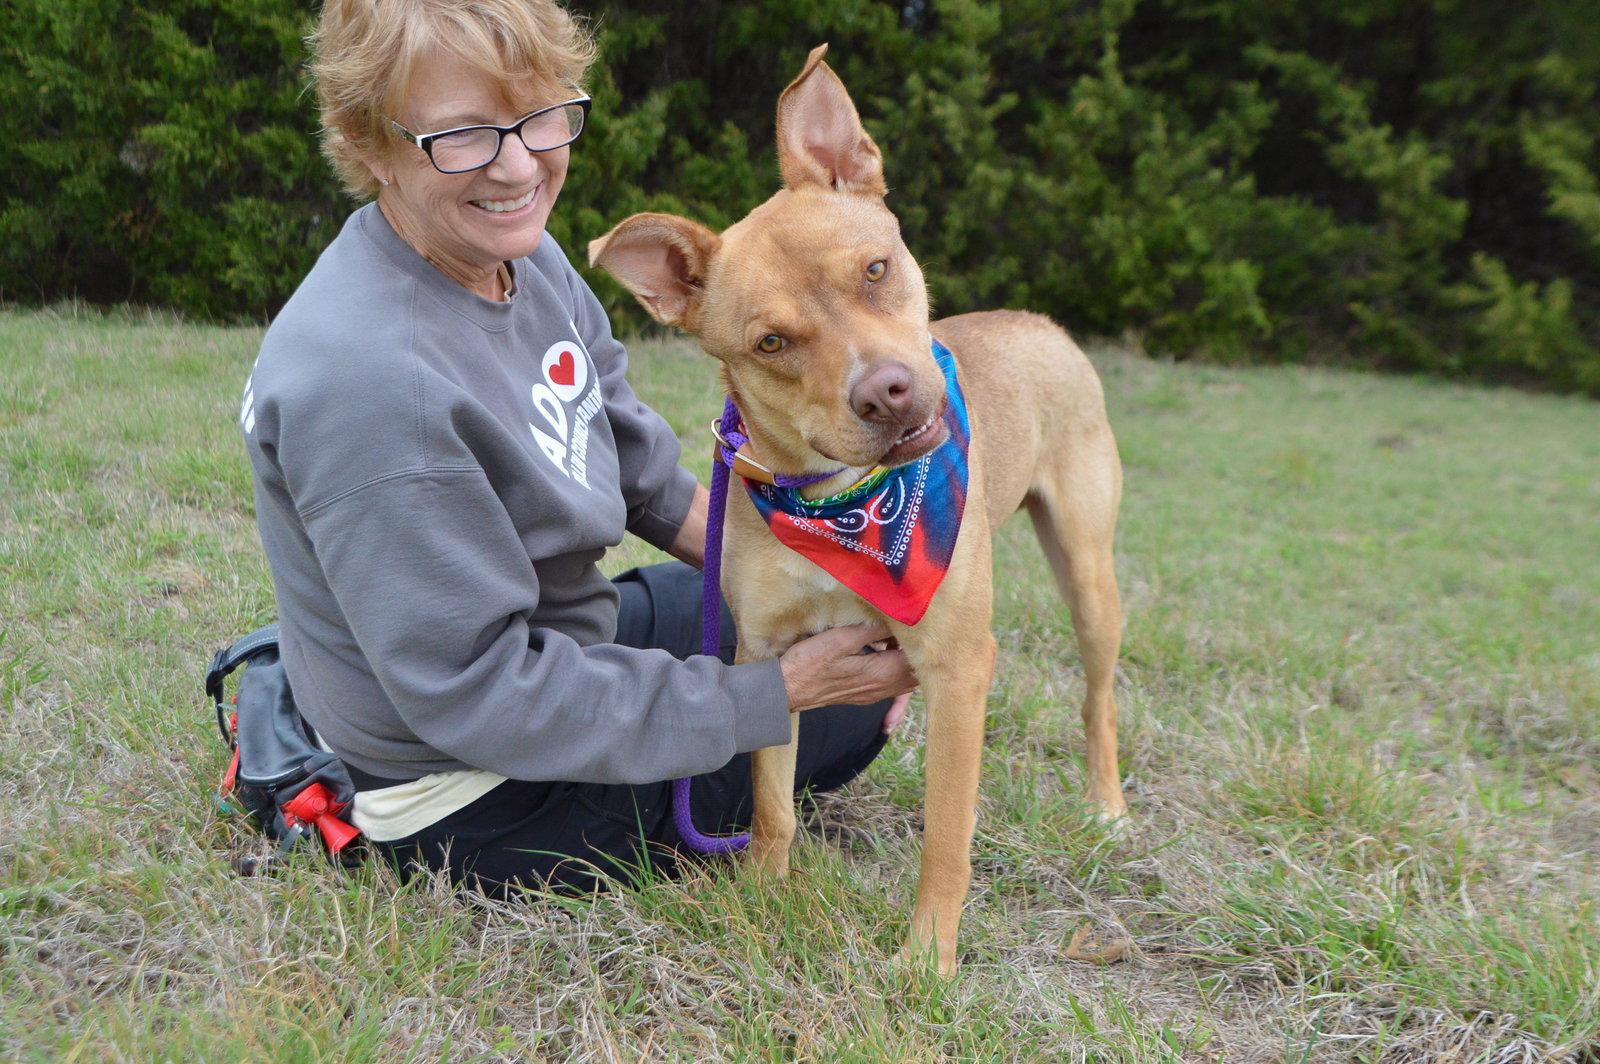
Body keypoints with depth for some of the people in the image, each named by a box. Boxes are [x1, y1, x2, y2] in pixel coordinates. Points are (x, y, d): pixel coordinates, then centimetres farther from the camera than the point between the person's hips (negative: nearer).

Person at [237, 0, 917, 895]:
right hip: (478, 803, -8)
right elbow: (477, 695, -29)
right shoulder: (369, 380, -33)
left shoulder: (523, 253, -6)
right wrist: (776, 694, -26)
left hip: (567, 627, 9)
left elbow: (646, 472, 4)